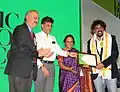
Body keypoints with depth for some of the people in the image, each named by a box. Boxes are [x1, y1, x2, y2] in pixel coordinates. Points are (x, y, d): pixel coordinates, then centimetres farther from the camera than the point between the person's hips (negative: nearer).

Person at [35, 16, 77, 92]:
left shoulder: (53, 38, 20)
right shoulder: (37, 36, 0)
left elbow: (58, 50, 15)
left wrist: (68, 53, -2)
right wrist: (42, 66, -16)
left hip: (51, 65, 6)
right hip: (41, 65, -5)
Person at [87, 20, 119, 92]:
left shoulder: (111, 38, 3)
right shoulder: (90, 42, 11)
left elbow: (115, 54, -6)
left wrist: (103, 64, -16)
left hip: (110, 71, -2)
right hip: (97, 72, 2)